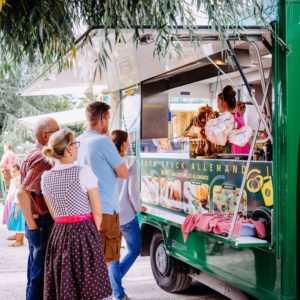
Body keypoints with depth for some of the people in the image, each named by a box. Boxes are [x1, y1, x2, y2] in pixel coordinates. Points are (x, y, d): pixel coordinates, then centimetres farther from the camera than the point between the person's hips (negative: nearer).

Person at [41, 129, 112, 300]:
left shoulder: (46, 177, 6)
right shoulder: (84, 172, -9)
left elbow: (54, 213, 13)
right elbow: (97, 212, -5)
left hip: (58, 235, 5)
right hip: (84, 233, -5)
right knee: (91, 286, 2)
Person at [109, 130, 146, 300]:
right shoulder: (130, 162, -12)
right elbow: (133, 191, -13)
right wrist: (138, 208, 4)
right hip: (126, 216, -3)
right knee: (135, 250, 18)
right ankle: (114, 279, 3)